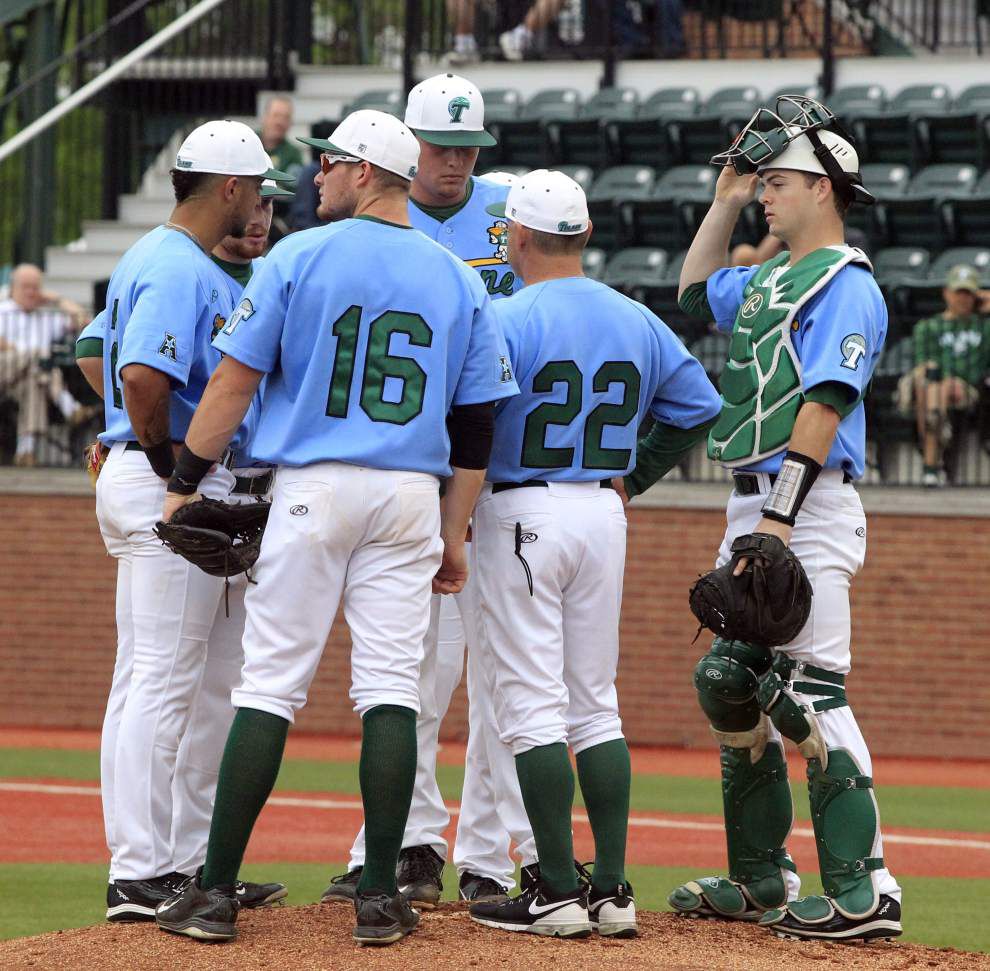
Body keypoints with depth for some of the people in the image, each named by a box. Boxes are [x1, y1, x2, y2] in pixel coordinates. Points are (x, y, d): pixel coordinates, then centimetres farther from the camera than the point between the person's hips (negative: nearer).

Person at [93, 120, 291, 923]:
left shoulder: (147, 258, 16)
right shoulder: (185, 271, -16)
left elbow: (104, 352, 24)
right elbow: (143, 378, -28)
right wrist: (171, 470, -17)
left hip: (137, 471, 11)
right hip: (174, 489, -11)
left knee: (144, 681, 12)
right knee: (165, 681, -9)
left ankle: (141, 863, 16)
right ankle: (144, 876, -9)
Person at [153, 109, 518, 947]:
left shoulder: (300, 257, -2)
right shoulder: (459, 282, 9)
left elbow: (235, 381, -4)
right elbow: (476, 424, 9)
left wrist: (184, 484, 3)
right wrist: (454, 534, 14)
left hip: (312, 490, -3)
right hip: (412, 498, 3)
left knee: (270, 686, -2)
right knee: (391, 689, 2)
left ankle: (216, 891, -2)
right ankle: (380, 896, -2)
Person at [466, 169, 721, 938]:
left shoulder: (507, 319, -12)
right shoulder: (637, 321, 8)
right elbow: (698, 407, 14)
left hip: (522, 513, -6)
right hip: (604, 515, 6)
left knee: (532, 704, -3)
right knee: (596, 704, 12)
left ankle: (558, 892, -6)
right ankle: (612, 890, 9)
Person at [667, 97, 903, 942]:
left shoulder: (845, 284, -10)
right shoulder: (768, 279, 18)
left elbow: (823, 405, -19)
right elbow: (696, 291, 39)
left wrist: (780, 518, -25)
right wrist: (726, 199, 27)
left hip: (809, 510, -10)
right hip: (752, 507, 10)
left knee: (809, 690, -16)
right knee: (729, 684, 11)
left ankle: (863, 891, -19)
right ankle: (763, 881, 19)